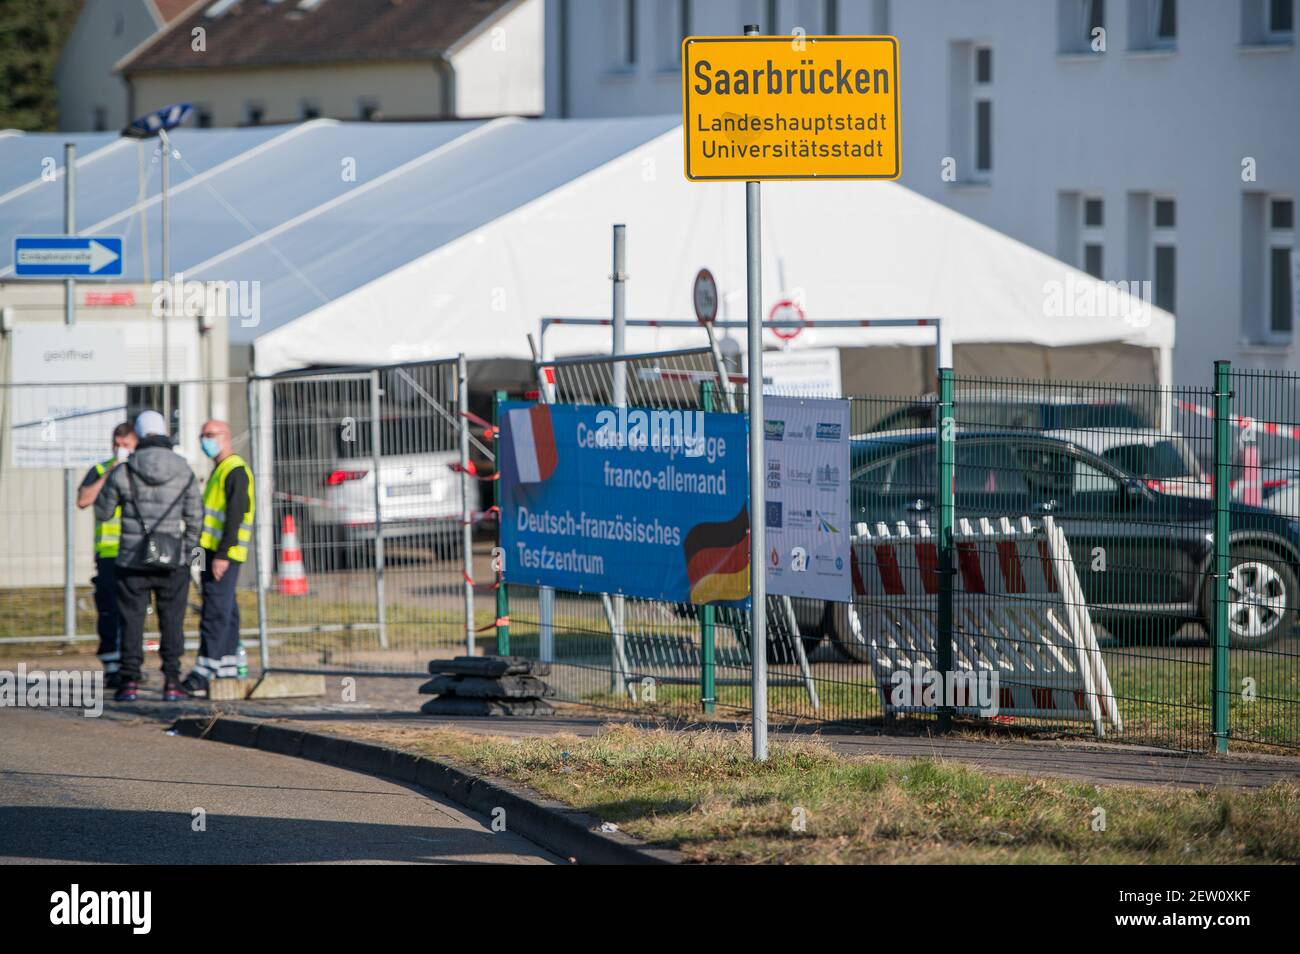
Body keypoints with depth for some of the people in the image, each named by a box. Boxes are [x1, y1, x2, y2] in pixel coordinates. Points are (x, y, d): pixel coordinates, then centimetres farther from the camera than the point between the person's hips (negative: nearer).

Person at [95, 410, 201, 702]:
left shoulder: (122, 473, -7)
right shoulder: (185, 473, -3)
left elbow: (102, 511, 4)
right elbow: (195, 519, 1)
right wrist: (188, 551, 15)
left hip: (133, 559, -1)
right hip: (173, 561, 1)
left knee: (132, 622, 7)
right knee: (172, 622, 8)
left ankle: (129, 682, 2)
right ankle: (172, 683, 3)